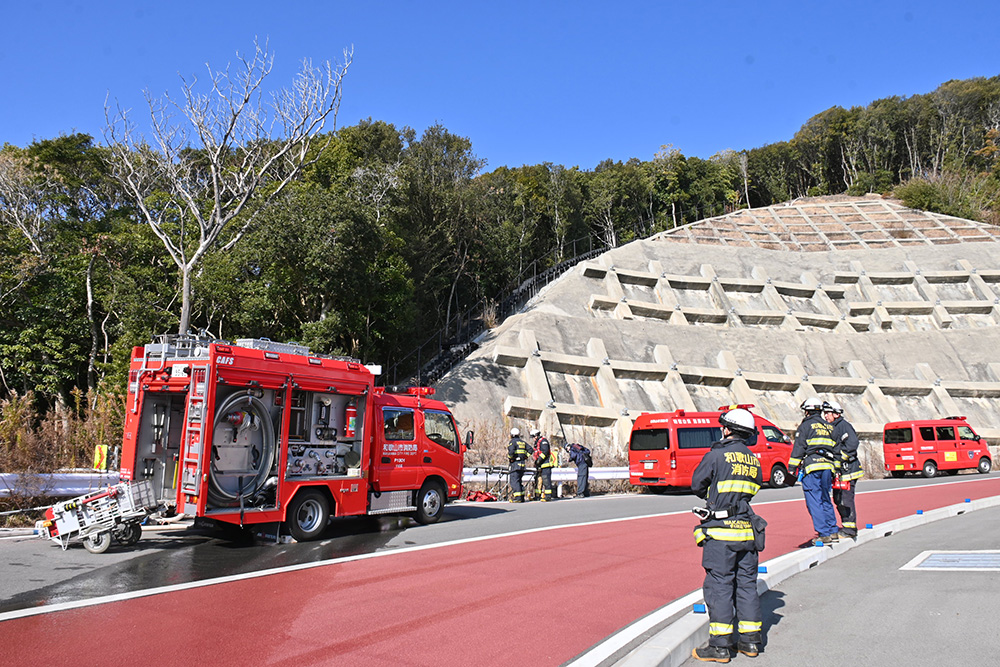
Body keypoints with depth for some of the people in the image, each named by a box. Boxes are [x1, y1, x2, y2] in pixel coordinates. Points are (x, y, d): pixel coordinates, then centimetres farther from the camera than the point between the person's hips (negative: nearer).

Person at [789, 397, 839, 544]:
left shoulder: (806, 425, -1)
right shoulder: (829, 426, 20)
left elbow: (798, 448, -6)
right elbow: (835, 448, 21)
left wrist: (791, 468, -5)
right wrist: (835, 469, 25)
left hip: (812, 467, -7)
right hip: (828, 466, 7)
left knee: (814, 502, -5)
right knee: (826, 500, 16)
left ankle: (824, 534, -8)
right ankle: (833, 532, 16)